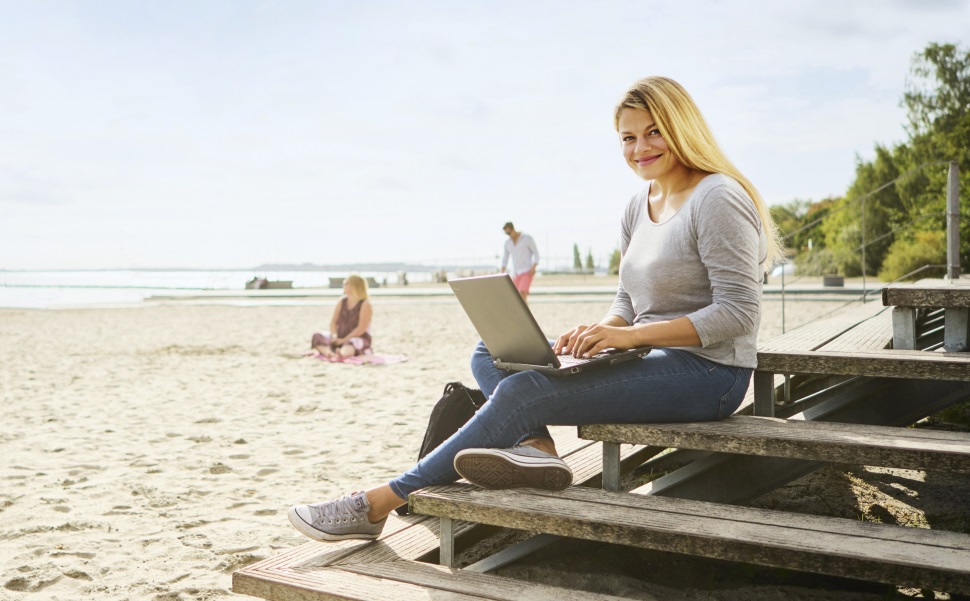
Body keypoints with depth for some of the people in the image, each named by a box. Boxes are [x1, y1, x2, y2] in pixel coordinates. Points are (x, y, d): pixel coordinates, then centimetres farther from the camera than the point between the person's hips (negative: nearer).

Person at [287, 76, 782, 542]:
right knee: (490, 353, 3)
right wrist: (598, 332, -7)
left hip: (705, 372, -9)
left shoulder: (718, 198, -12)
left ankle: (379, 503, -18)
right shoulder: (638, 207, 13)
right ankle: (536, 449, -26)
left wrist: (626, 335, -25)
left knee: (524, 391, -24)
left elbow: (739, 312, -19)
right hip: (652, 358, 9)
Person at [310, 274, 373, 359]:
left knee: (350, 343, -40)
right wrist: (334, 336, -15)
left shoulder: (365, 304, -7)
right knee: (317, 337, -17)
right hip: (340, 338, 6)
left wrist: (344, 340, -22)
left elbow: (362, 328, -16)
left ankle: (342, 354, -77)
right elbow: (333, 322, 6)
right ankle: (329, 353, -52)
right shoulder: (341, 302, 11)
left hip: (359, 339, -6)